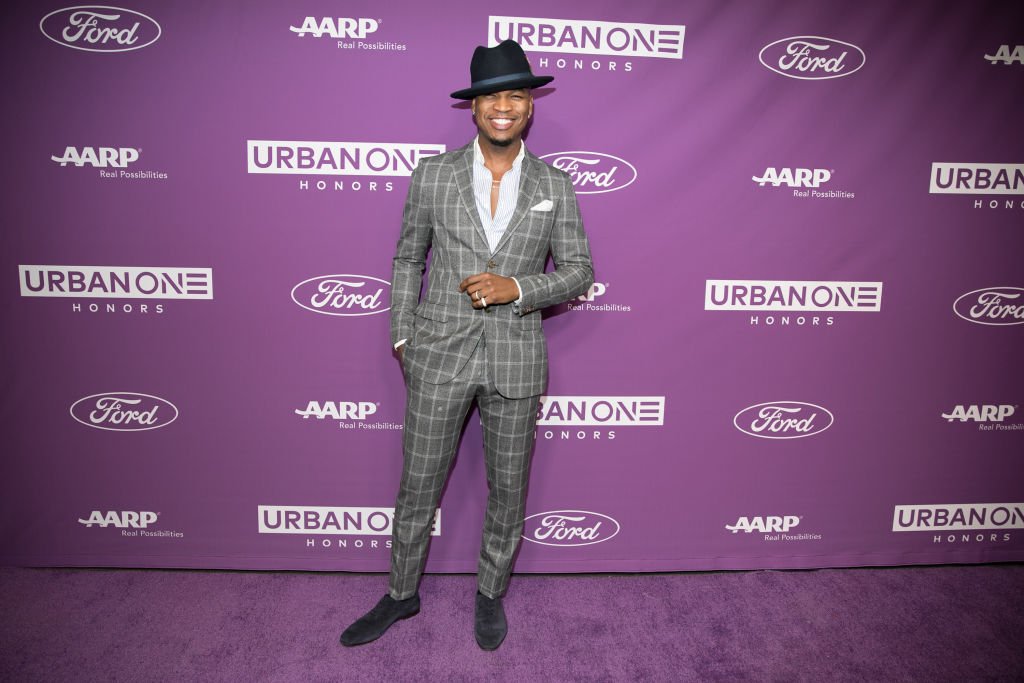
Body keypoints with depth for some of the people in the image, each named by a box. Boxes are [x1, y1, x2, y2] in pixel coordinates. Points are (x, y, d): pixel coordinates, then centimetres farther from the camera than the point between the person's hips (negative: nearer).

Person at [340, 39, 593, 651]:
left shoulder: (555, 187, 0)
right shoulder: (433, 175, 0)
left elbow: (579, 272, 2)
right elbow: (408, 258, 9)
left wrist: (517, 288, -15)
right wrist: (402, 336, 4)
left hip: (516, 363, 1)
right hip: (440, 356, 0)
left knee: (508, 490, 13)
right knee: (418, 486, 11)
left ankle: (491, 594, 37)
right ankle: (402, 595, 34)